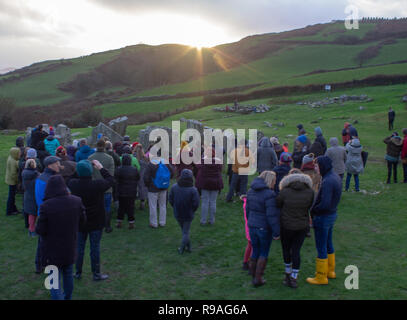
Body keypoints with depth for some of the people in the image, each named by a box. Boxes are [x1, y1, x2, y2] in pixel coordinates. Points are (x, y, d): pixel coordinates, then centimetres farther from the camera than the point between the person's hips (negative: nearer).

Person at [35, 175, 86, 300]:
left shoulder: (46, 206, -23)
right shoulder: (76, 201, -13)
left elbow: (40, 230, -16)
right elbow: (82, 220, 1)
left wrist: (37, 228, 5)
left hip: (53, 250, -4)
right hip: (70, 247, 4)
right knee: (68, 274, 25)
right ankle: (67, 297, 45)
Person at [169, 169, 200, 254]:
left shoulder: (174, 187, -11)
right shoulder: (193, 190, -21)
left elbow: (170, 200, -4)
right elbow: (196, 204, -19)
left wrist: (176, 208, 11)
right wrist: (192, 211, 1)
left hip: (177, 214, 3)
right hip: (188, 215, -3)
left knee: (184, 230, 23)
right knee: (186, 232, 14)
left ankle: (188, 247, 30)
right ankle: (182, 249, 16)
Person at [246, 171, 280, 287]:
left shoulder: (251, 191, 5)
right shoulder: (269, 194, -20)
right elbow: (272, 215, -21)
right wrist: (276, 232, -15)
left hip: (252, 226, 6)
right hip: (265, 228, -6)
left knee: (255, 251, 19)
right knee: (263, 253, 10)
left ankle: (253, 276, 28)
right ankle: (258, 279, 15)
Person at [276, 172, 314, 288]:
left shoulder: (284, 192, -15)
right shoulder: (310, 192, -9)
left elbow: (277, 205, -5)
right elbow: (309, 207, 4)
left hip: (286, 226, -2)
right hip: (302, 226, 2)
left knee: (286, 249, 20)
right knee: (296, 251, 13)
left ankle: (288, 274, 33)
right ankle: (294, 278, 16)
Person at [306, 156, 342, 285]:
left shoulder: (327, 181, -27)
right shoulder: (335, 177, 4)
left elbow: (325, 204, -31)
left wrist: (313, 210, -14)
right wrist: (315, 208, 5)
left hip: (323, 217, -10)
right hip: (332, 214, 10)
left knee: (321, 247, 4)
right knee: (328, 244, 22)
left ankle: (321, 277, 17)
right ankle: (330, 271, 37)